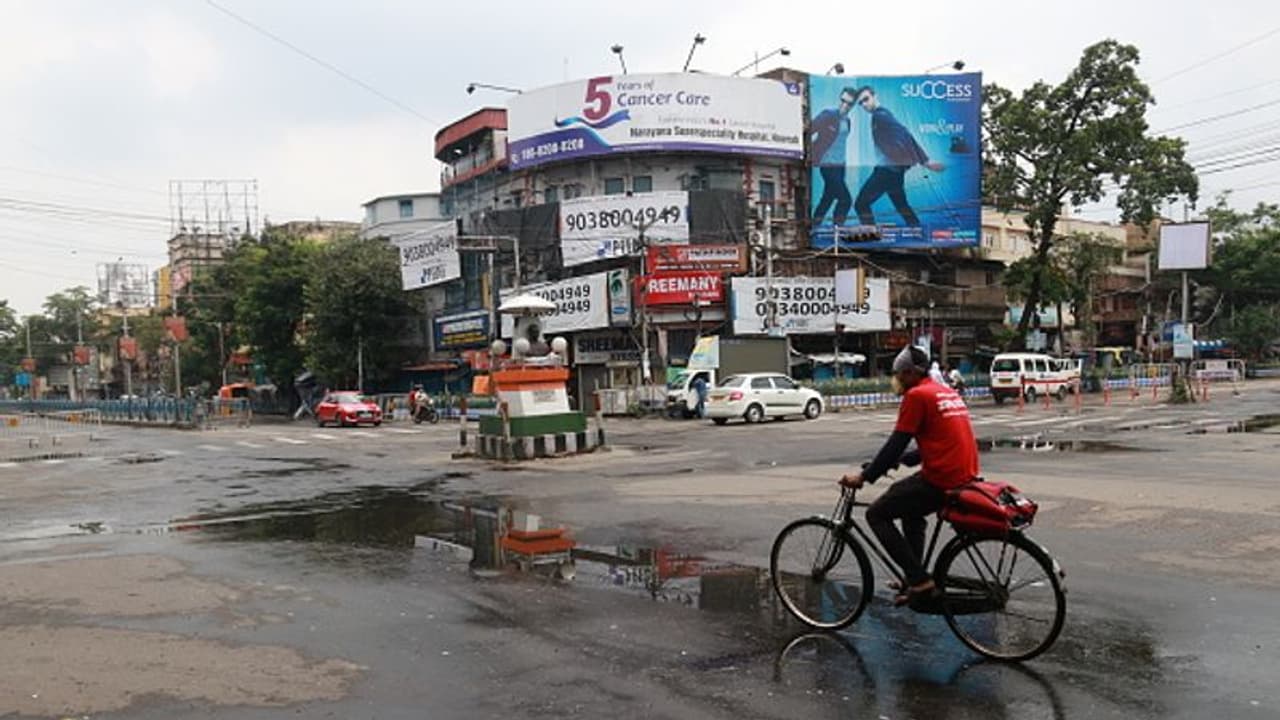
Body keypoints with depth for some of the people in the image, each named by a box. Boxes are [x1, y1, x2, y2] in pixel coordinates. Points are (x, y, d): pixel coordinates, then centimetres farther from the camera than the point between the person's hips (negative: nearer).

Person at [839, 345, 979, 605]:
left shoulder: (916, 395, -9)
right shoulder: (947, 392, 18)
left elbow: (896, 443, -11)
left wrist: (864, 476, -4)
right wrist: (902, 460, 28)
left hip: (941, 480, -9)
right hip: (965, 475, 9)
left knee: (876, 515, 1)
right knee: (911, 510, 31)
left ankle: (918, 580, -1)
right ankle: (916, 579, 31)